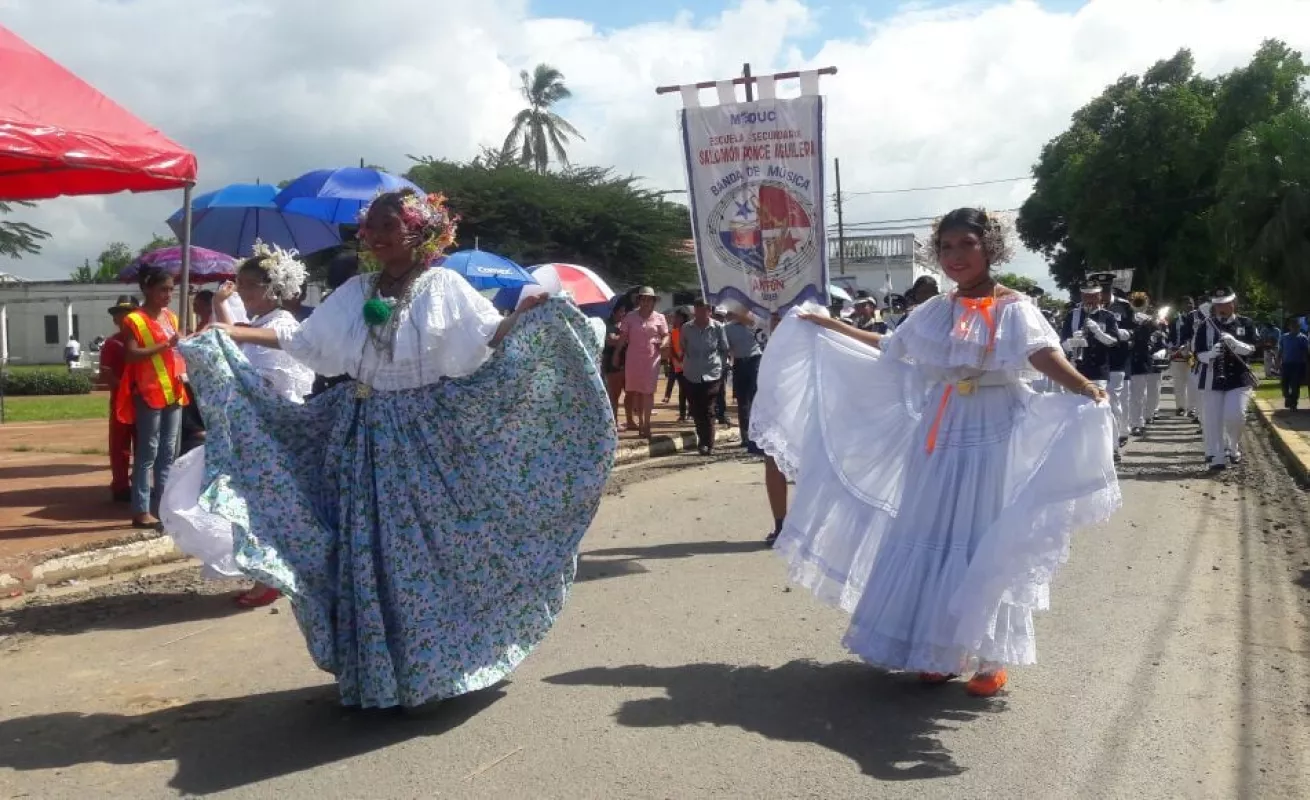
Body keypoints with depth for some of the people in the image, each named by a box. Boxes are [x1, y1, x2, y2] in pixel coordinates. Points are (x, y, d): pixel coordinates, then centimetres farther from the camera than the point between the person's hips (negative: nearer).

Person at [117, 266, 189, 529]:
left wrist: (184, 371, 9)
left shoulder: (171, 318, 16)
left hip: (174, 392, 7)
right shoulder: (134, 320, -6)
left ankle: (163, 507, 16)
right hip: (149, 394, -7)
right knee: (148, 453, -6)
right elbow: (130, 355, -18)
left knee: (168, 454, 9)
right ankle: (141, 511, -2)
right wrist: (165, 345, -23)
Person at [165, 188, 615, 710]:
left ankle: (432, 664, 18)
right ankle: (373, 671, 20)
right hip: (363, 439, 4)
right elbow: (303, 342, 14)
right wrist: (236, 334, 9)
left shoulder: (445, 286, -2)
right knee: (365, 556, 6)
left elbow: (488, 343, -5)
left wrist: (522, 315, -22)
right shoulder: (354, 292, 9)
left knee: (428, 551, 2)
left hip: (427, 439, -4)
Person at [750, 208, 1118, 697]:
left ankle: (991, 657, 10)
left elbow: (1042, 353, -24)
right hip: (941, 435, 5)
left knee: (986, 543, -1)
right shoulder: (935, 311, 9)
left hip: (994, 437, -5)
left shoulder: (1014, 308, -6)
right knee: (935, 538, 7)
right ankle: (941, 650, 18)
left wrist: (1082, 387, -45)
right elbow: (887, 347, 24)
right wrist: (829, 326, 27)